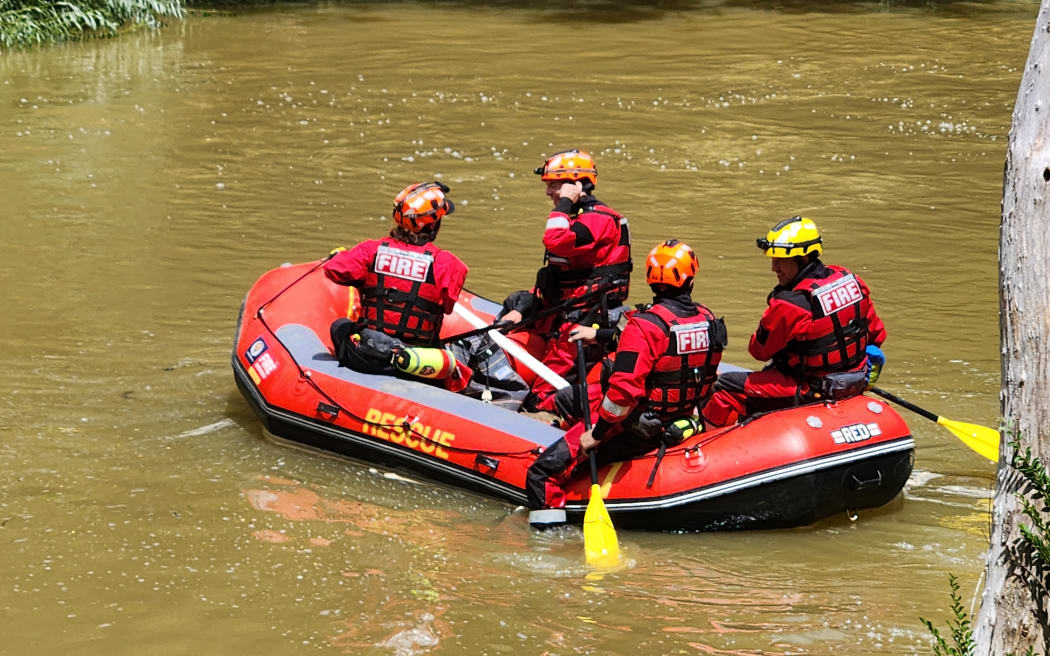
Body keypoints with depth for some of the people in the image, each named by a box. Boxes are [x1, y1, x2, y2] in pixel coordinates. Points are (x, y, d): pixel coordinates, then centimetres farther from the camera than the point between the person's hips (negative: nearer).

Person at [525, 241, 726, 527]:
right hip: (682, 423, 8)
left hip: (636, 433, -8)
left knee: (542, 474, -10)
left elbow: (624, 389, -25)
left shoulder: (644, 326, -21)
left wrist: (596, 434, -14)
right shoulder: (709, 322, 0)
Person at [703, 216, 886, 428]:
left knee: (728, 387, -2)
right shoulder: (851, 281, -2)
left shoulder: (789, 304, -24)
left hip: (811, 391, -8)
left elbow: (760, 350, -11)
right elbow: (876, 335, 9)